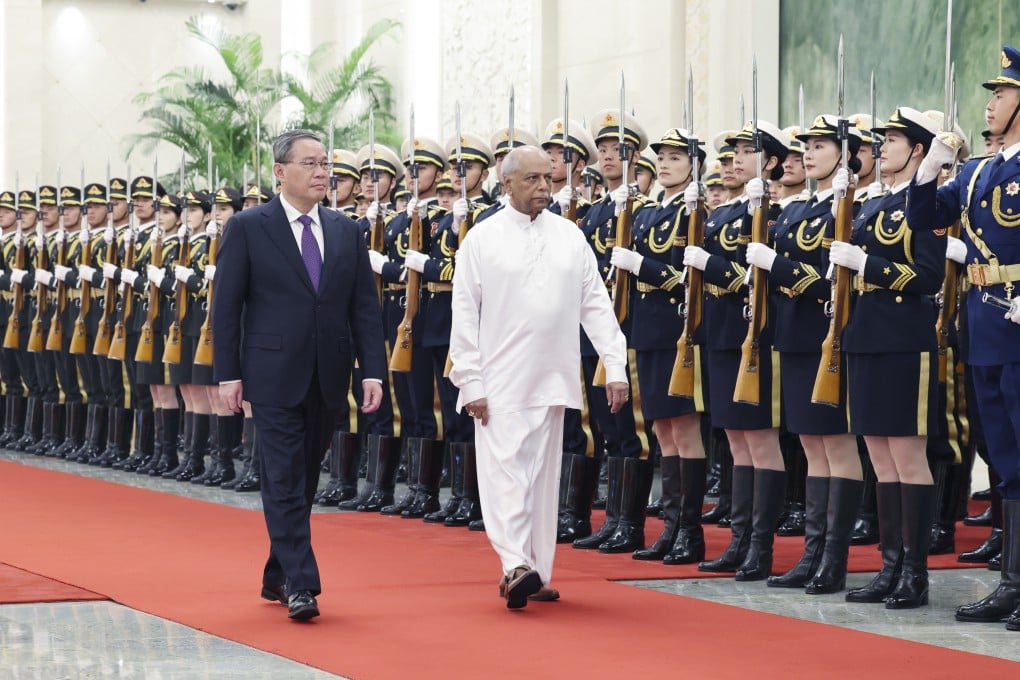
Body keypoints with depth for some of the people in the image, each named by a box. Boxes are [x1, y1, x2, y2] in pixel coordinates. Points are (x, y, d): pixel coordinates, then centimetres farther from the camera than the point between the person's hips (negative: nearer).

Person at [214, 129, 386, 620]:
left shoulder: (347, 232, 9)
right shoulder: (247, 228, -2)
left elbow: (364, 306, 8)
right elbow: (227, 305, -3)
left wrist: (373, 371, -1)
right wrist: (228, 373, -8)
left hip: (328, 378, 5)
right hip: (275, 376, -4)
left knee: (304, 481, 12)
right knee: (286, 482, -7)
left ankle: (277, 575, 24)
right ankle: (299, 584, -8)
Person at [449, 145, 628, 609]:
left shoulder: (570, 236, 8)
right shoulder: (481, 239, -1)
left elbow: (596, 305, 8)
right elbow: (464, 315, -2)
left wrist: (615, 366, -1)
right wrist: (471, 382, -7)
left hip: (552, 378, 4)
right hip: (501, 380, -4)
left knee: (543, 475, 7)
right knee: (504, 470, -13)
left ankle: (536, 573, 12)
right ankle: (515, 565, -21)